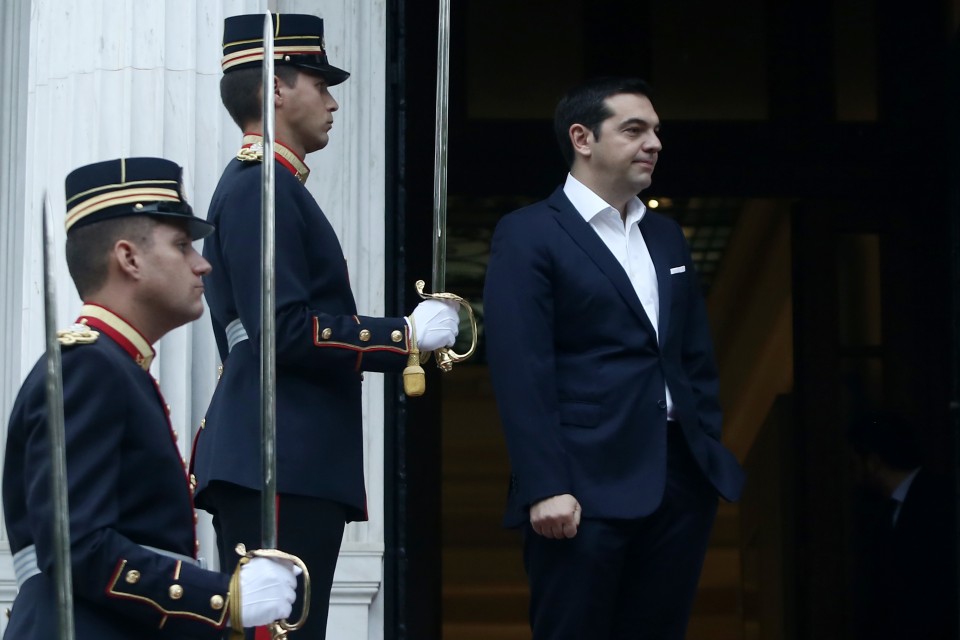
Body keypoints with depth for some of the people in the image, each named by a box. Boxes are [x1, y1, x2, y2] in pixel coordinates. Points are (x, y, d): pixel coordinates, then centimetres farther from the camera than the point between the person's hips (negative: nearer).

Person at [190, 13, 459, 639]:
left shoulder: (260, 186, 21)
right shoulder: (262, 188, -11)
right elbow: (284, 331, -19)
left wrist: (393, 343, 14)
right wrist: (406, 334, -12)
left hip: (284, 463, 11)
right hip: (278, 466, -11)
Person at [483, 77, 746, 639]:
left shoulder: (667, 236, 18)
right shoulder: (529, 234, -3)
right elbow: (522, 373, -11)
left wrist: (711, 456, 11)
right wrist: (545, 487, -18)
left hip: (681, 480, 6)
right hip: (588, 485, -6)